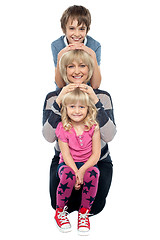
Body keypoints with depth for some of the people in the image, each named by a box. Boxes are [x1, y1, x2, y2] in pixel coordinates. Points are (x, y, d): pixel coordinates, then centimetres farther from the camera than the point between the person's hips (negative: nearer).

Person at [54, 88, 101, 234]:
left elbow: (96, 154, -6)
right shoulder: (63, 128, -2)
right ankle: (59, 211, -10)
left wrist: (82, 170, -22)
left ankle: (84, 213, -15)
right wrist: (75, 172, -24)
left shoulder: (93, 127, -2)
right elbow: (66, 154, -8)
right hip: (68, 164, 0)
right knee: (68, 175, -35)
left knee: (93, 173, -35)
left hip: (88, 164, 1)